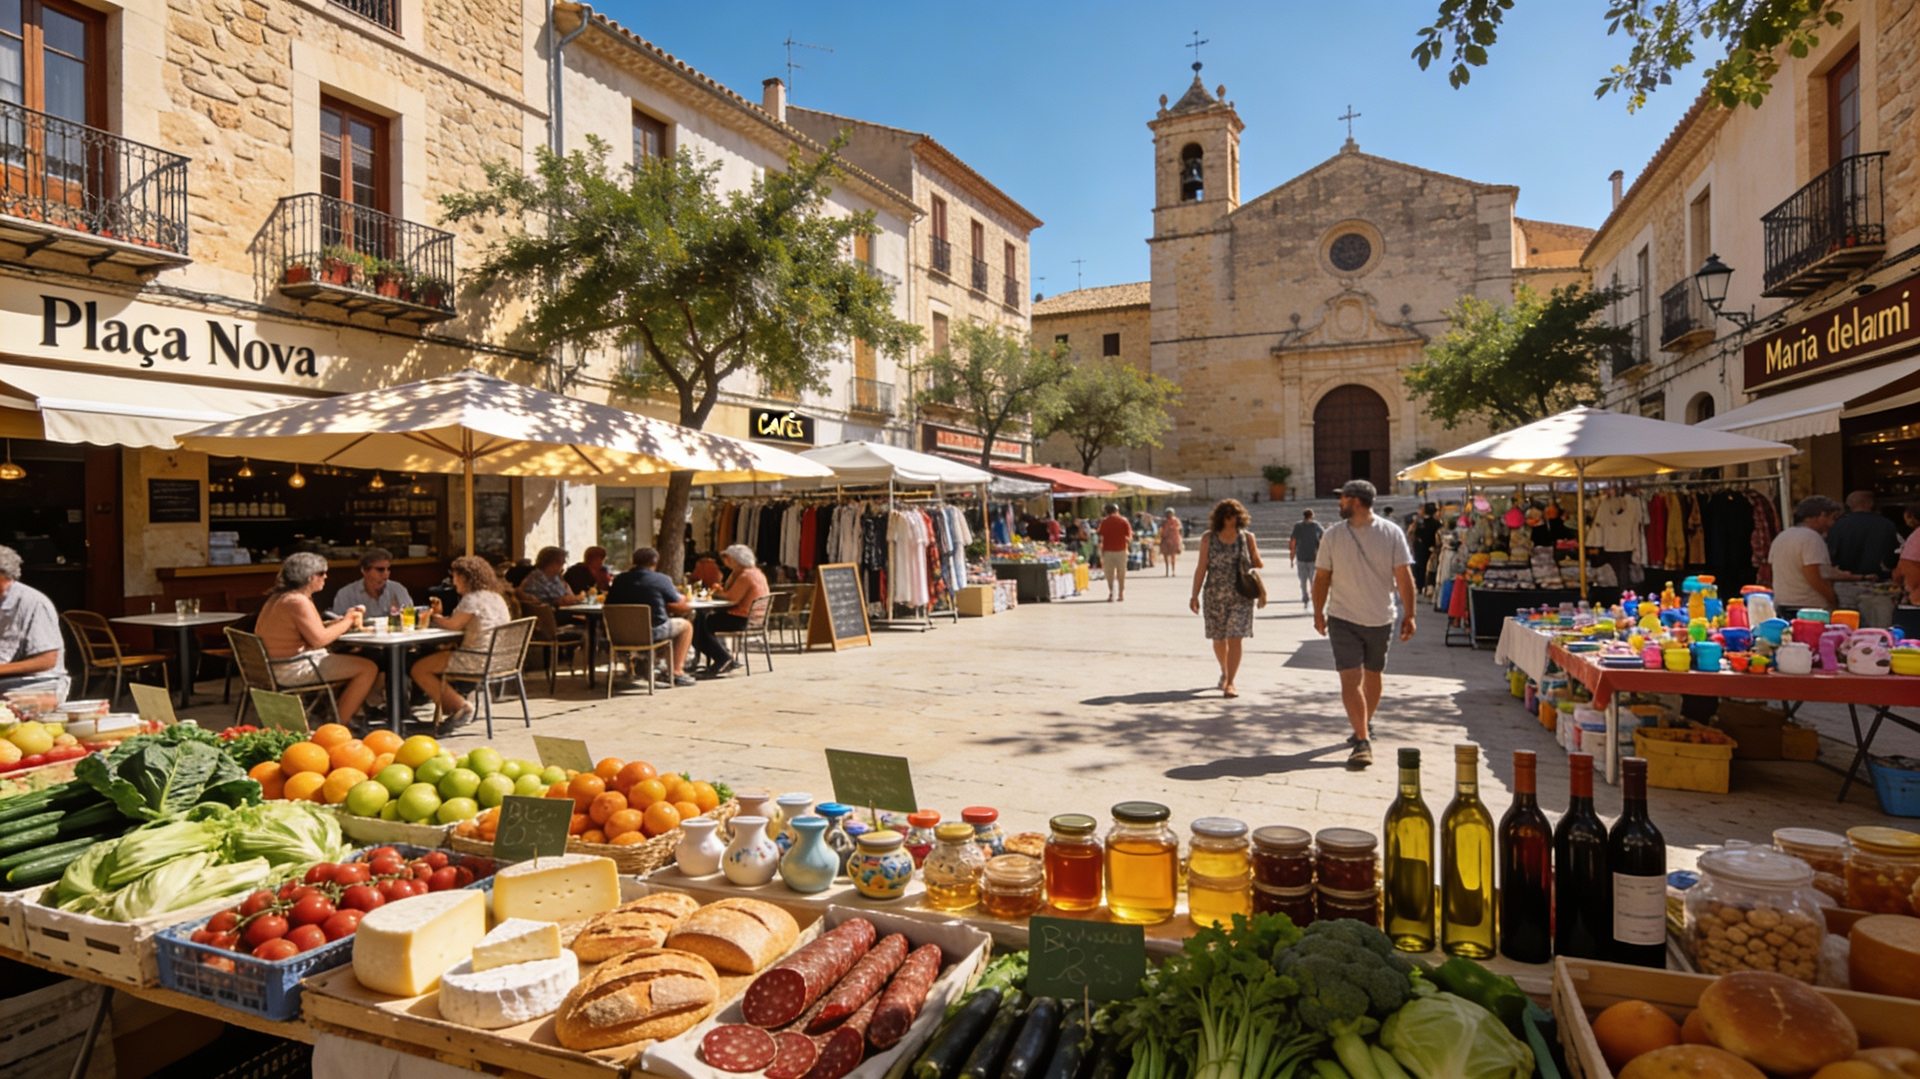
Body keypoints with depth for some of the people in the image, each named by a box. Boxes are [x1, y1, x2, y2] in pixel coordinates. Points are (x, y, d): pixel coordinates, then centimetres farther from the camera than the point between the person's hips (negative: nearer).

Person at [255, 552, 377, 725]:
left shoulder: (280, 597, 14)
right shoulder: (297, 601, -19)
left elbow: (313, 628, 14)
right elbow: (319, 639, -24)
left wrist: (343, 619, 6)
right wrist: (346, 622, -10)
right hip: (293, 670, -11)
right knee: (368, 668, -13)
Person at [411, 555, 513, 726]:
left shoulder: (473, 598, -11)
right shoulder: (496, 596, 17)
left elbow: (454, 625, -14)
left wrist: (436, 617, 5)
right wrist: (441, 615, 15)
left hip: (480, 660, -10)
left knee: (419, 669, -2)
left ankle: (460, 707, -2)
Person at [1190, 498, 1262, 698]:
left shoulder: (1247, 537, 2)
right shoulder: (1209, 538, 0)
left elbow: (1257, 564, 11)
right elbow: (1201, 568, 1)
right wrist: (1195, 595, -2)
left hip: (1241, 596, -1)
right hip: (1215, 596, 1)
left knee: (1234, 638, -8)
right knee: (1218, 638, 13)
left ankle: (1230, 682, -2)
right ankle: (1224, 672, 38)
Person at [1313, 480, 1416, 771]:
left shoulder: (1391, 534, -5)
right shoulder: (1332, 535, -2)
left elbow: (1404, 575, -6)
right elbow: (1322, 577, 4)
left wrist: (1409, 614, -11)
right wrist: (1318, 614, 4)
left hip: (1380, 619, 0)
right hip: (1343, 618, 0)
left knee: (1372, 675, 16)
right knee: (1350, 678, -11)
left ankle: (1365, 726, 37)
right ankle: (1363, 741, -10)